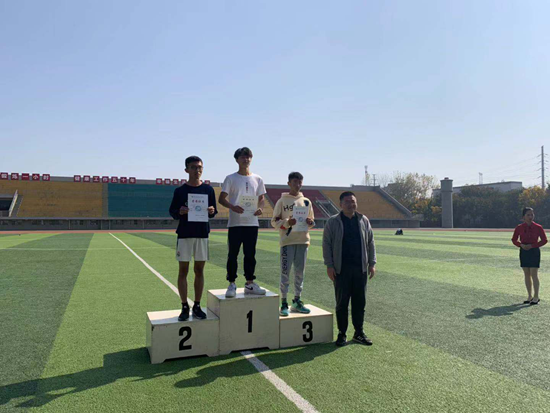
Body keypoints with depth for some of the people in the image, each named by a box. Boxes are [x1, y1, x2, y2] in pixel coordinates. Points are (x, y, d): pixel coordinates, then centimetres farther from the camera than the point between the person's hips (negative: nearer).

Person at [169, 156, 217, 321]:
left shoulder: (208, 189, 5)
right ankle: (184, 307, 13)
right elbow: (172, 212, 4)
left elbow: (213, 212, 9)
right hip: (184, 234, -1)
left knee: (199, 270, 6)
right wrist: (180, 212, -18)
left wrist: (212, 211, -13)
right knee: (183, 270, 2)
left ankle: (197, 306, 16)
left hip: (202, 234, 1)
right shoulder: (180, 190, 1)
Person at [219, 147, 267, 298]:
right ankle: (232, 285, 12)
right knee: (233, 254, 2)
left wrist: (260, 208, -8)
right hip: (235, 223, -3)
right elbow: (222, 198, -4)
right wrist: (233, 207, -22)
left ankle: (249, 284, 21)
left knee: (250, 254, 10)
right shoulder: (231, 178, 0)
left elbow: (262, 199, 14)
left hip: (252, 223, 3)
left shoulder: (257, 179, 9)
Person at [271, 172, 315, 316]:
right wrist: (287, 222, -18)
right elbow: (274, 221, -1)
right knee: (285, 272, -1)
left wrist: (309, 222, -7)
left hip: (303, 241, 4)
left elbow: (312, 222, 16)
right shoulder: (282, 201, 0)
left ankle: (297, 301, 21)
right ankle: (284, 303, 7)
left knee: (300, 272, 10)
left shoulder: (306, 201, 11)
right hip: (287, 241, -4)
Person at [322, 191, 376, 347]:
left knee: (360, 302, 9)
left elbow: (370, 243, 13)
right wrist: (329, 265, -8)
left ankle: (359, 332, 21)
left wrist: (372, 263, 6)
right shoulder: (332, 222, 0)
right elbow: (326, 244, -2)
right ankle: (342, 334, 16)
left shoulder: (364, 221, 10)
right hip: (341, 269, -3)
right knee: (342, 303, 4)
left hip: (360, 269, 3)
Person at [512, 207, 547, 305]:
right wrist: (521, 245, -11)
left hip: (534, 252, -3)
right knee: (527, 275, 8)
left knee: (534, 274, -4)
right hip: (523, 252, 3)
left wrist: (532, 245, -13)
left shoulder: (538, 227, -6)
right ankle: (529, 296, 19)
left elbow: (544, 240, -2)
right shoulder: (519, 228, 0)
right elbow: (514, 240, 8)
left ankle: (536, 297, 7)